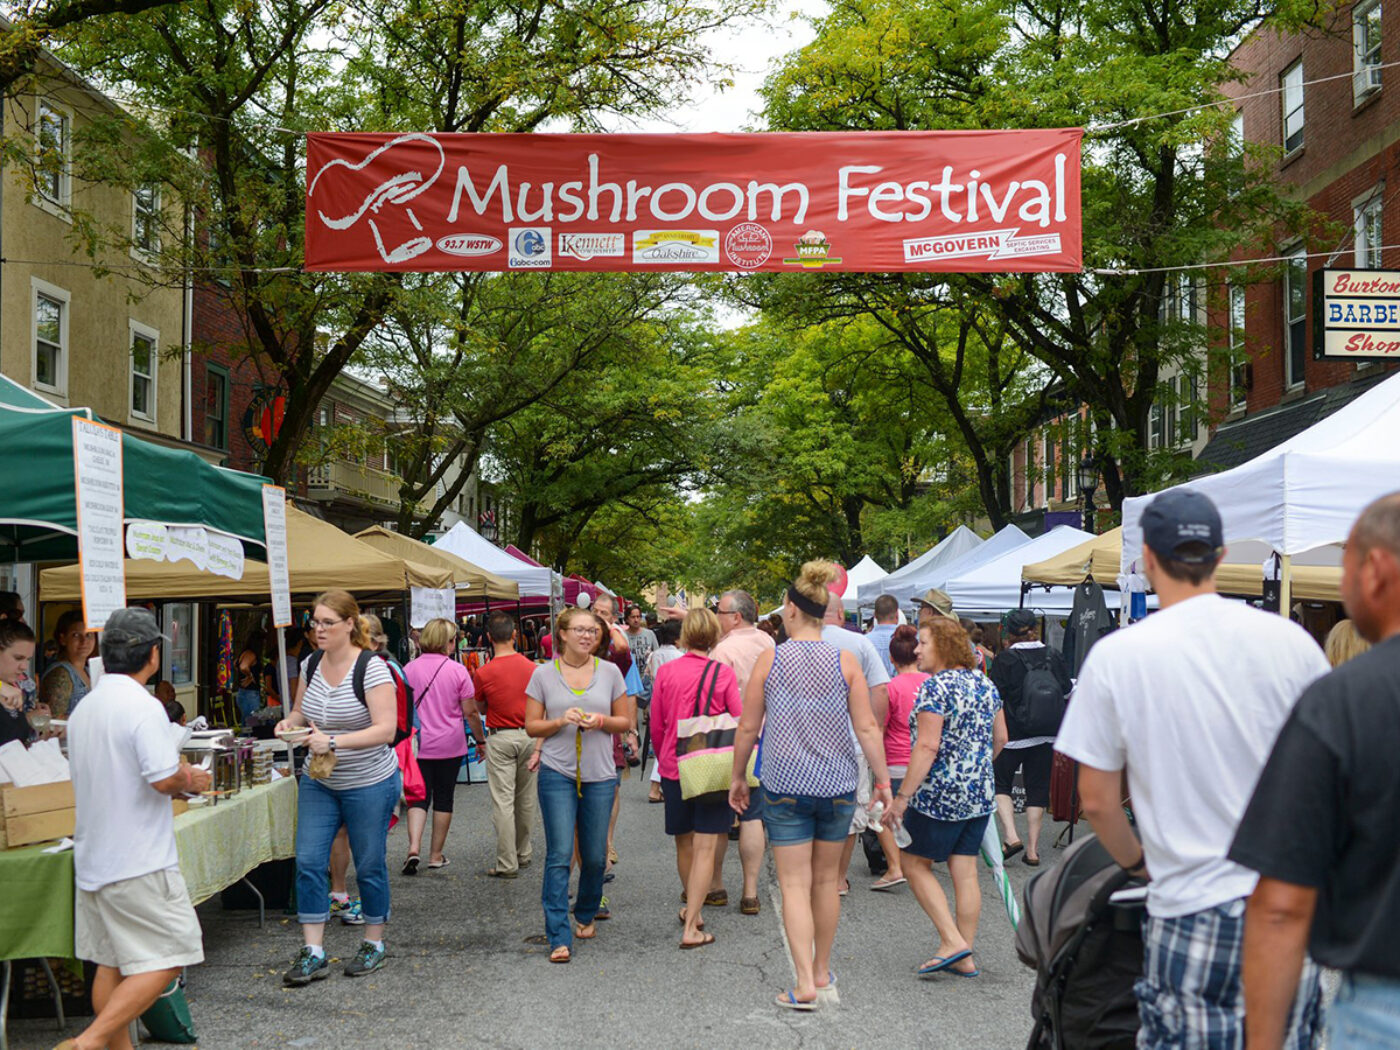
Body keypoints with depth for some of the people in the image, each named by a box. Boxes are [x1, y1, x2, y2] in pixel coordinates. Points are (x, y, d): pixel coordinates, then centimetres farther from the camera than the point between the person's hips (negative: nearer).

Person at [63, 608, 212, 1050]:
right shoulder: (143, 707, -17)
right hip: (138, 863, -9)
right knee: (166, 961, -3)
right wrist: (189, 781, -1)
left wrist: (179, 776, 17)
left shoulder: (83, 709, 11)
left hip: (93, 859, 9)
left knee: (111, 964, 14)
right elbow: (164, 780, -24)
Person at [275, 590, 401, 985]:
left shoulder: (371, 668, -17)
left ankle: (374, 944, 24)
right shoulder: (311, 666, 3)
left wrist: (334, 741, -31)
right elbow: (301, 711, 18)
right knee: (308, 861, -2)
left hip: (369, 785, -6)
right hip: (319, 782, 6)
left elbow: (386, 730, -23)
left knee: (369, 866, 6)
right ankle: (313, 953, 5)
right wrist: (291, 722, -6)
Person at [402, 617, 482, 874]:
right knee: (444, 798, 10)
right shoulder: (458, 671, -7)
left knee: (419, 797, 5)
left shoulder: (410, 669, -1)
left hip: (418, 744, 1)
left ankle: (414, 848, -15)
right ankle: (436, 855, 15)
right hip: (450, 746, -1)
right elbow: (470, 713, -5)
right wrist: (481, 739, 9)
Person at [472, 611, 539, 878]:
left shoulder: (484, 673, -12)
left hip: (500, 738, -3)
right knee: (526, 799, 15)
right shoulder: (532, 668, -3)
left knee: (503, 801, -2)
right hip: (529, 736, 4)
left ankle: (507, 863, -2)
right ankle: (524, 853, 28)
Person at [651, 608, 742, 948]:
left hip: (674, 767, 3)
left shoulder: (666, 672, -2)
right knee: (705, 847, -1)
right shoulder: (723, 673, -9)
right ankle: (691, 928, -6)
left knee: (684, 843, 18)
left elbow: (656, 725, 5)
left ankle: (692, 910, 36)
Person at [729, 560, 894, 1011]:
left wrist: (738, 776, 11)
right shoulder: (846, 662, -3)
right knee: (826, 880, 16)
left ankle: (805, 985, -6)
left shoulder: (769, 660, -5)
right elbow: (867, 728, -5)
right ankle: (822, 974, 29)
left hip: (784, 786, -2)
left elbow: (748, 727, -1)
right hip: (837, 785, 2)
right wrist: (883, 779, 4)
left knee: (794, 884, 1)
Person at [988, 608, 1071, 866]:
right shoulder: (1053, 657, 2)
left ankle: (1011, 836, -6)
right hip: (1045, 737, 4)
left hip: (1012, 735, -3)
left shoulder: (1005, 659, -9)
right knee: (1037, 787, 9)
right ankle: (1033, 849, 9)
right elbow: (1067, 692, 13)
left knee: (1000, 782, 11)